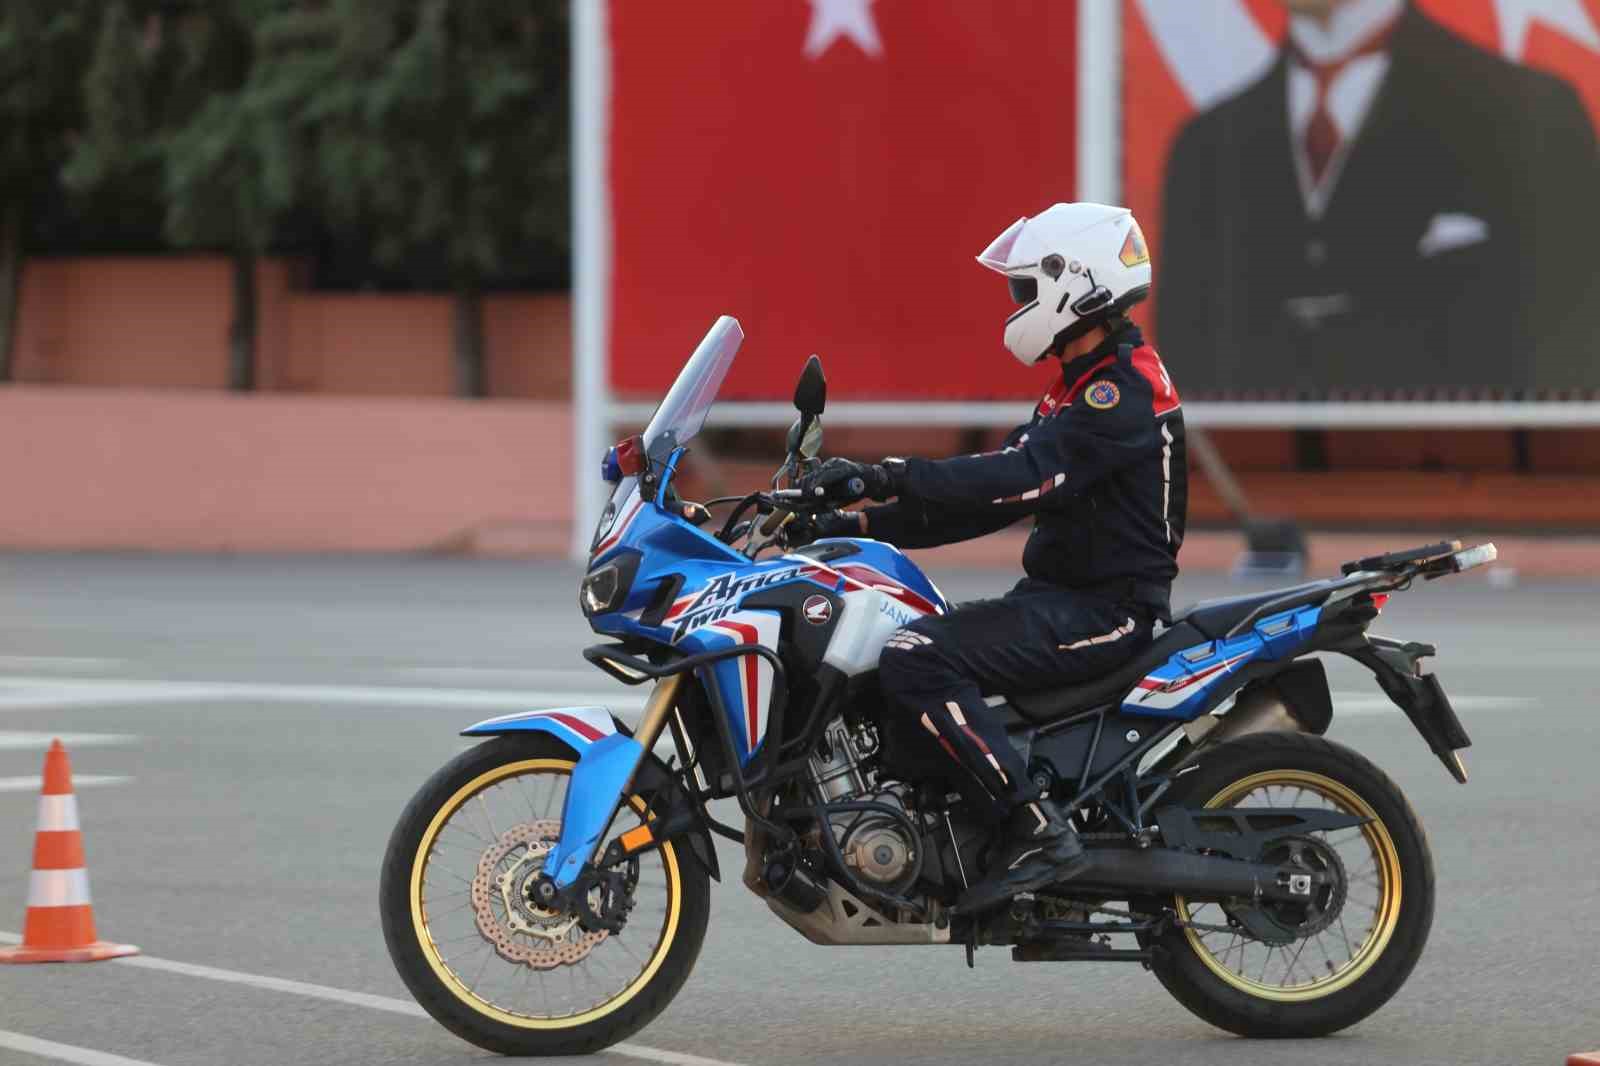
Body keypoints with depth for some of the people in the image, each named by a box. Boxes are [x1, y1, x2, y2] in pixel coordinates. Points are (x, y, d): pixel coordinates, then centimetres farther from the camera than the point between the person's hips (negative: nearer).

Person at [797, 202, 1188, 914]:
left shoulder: (1124, 390, -15)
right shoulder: (1082, 388, 18)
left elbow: (1024, 475, -28)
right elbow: (991, 497, 17)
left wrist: (889, 476, -32)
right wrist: (869, 525, 8)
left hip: (1104, 608, -11)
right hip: (1058, 594, 11)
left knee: (916, 661, -26)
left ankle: (1037, 831, -26)